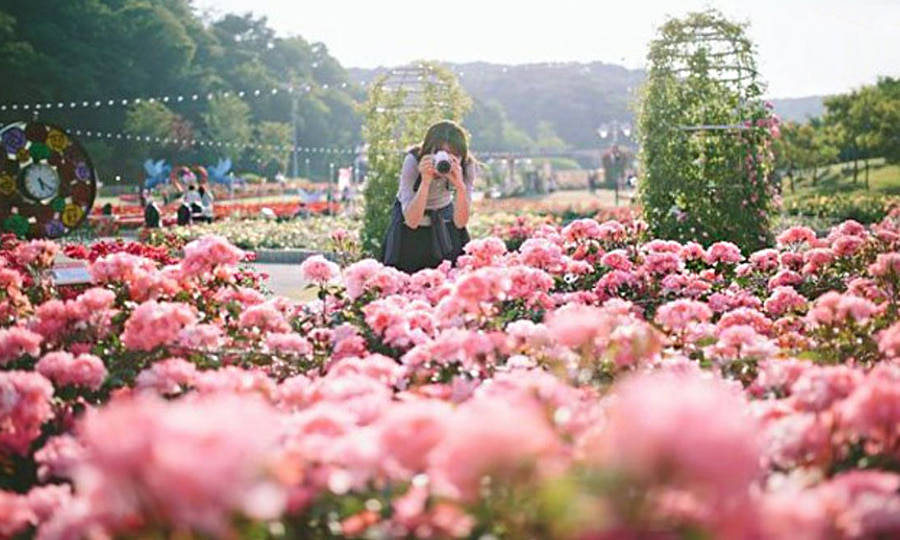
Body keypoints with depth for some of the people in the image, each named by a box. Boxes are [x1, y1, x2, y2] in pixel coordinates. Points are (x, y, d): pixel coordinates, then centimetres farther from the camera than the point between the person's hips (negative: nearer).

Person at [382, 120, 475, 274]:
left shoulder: (467, 167, -24)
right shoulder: (413, 161, -30)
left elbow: (460, 223, -27)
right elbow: (411, 221, -35)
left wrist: (460, 186, -43)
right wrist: (425, 181, -47)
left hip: (443, 216, 2)